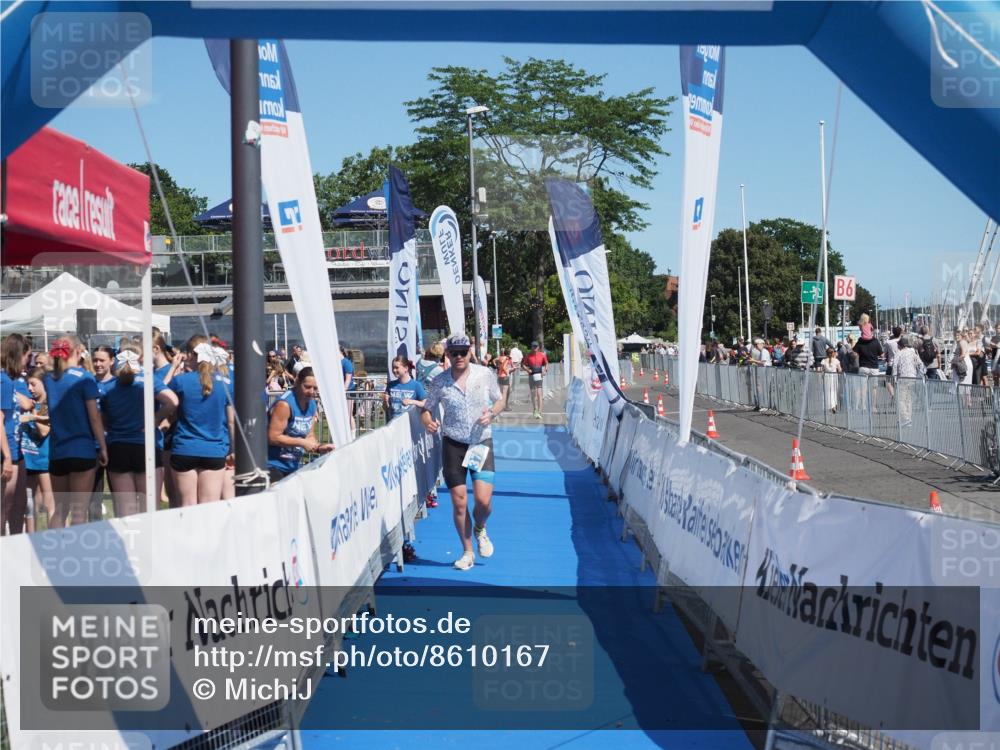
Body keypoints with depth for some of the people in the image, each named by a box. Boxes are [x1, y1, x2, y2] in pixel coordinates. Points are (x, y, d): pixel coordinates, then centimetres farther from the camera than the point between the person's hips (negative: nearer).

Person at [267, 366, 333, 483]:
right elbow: (273, 437, -22)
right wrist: (302, 442, -20)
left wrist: (319, 447, -6)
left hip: (294, 465, 8)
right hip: (273, 465, -8)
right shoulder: (284, 405, -19)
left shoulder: (312, 405, 7)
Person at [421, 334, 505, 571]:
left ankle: (480, 530, 25)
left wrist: (491, 413, -10)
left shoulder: (485, 374, -1)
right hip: (453, 445, 0)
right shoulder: (440, 381, -1)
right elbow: (427, 409, 7)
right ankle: (467, 552, 18)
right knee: (459, 503, 0)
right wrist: (428, 421, -16)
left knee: (483, 501, -11)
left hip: (481, 443, 0)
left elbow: (500, 401, 11)